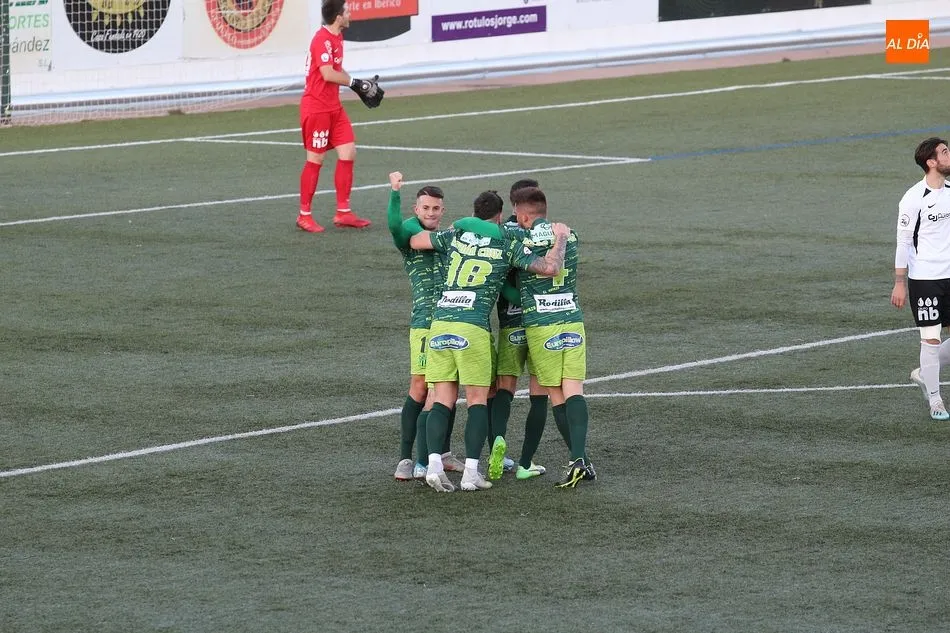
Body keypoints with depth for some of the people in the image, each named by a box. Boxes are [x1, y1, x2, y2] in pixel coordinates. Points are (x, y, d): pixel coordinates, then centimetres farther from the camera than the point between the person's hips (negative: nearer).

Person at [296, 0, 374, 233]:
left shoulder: (337, 37, 12)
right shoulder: (322, 39, -19)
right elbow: (328, 74, -26)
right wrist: (354, 82, -14)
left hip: (333, 107, 9)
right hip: (316, 107, -9)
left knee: (348, 153, 5)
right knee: (316, 160, -2)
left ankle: (343, 212, 11)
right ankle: (304, 215, 9)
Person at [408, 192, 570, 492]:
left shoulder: (455, 237, 13)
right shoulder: (508, 247, 4)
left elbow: (414, 241, 28)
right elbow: (549, 268, -3)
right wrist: (559, 239, 14)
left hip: (440, 323, 3)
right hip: (473, 328, -3)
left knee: (443, 400, 5)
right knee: (478, 401, 4)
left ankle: (434, 464, -11)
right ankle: (471, 472, -4)